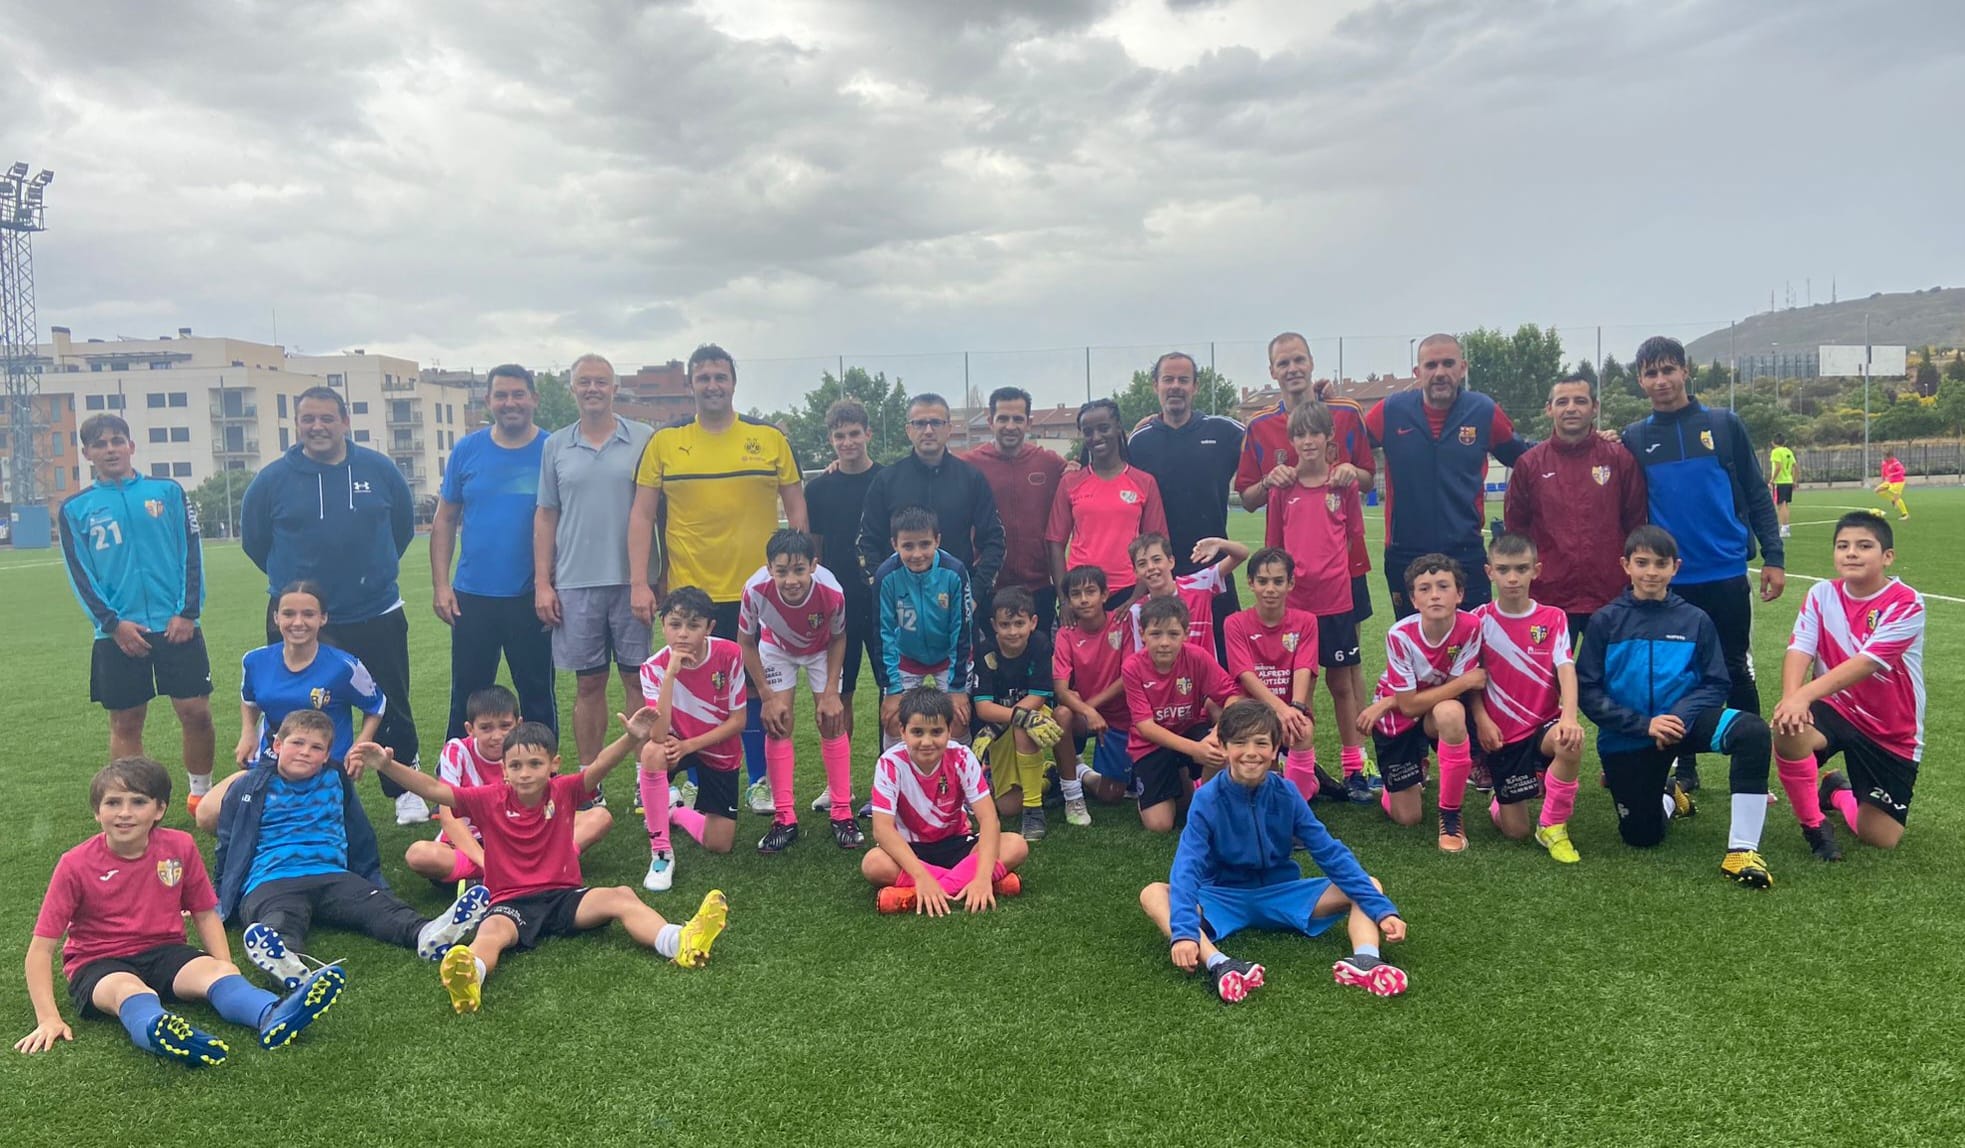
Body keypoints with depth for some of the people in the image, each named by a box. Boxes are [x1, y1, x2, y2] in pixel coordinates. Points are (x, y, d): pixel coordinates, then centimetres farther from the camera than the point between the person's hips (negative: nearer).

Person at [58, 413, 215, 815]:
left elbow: (191, 552, 3)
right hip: (118, 633, 0)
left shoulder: (168, 491, 6)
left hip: (177, 626, 0)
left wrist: (187, 612, -7)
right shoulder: (75, 509, 7)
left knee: (196, 713, -1)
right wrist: (113, 623, -8)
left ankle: (200, 794, 16)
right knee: (125, 724, 5)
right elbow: (80, 573, 3)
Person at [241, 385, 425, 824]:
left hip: (377, 616, 1)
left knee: (392, 708, 9)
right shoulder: (273, 478, -2)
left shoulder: (379, 469, 0)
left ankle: (407, 790, 25)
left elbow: (404, 523, 15)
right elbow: (253, 539, 12)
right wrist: (294, 581, 15)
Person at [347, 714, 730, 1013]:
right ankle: (468, 978, -67)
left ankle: (681, 943, -41)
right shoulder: (490, 799, -2)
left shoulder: (564, 791, -2)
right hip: (511, 901, -1)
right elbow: (434, 790, -10)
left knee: (622, 896, -22)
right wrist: (389, 765, -26)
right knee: (492, 930, -34)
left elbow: (600, 765, -21)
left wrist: (632, 738, -41)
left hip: (565, 894, 1)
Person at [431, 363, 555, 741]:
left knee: (537, 695, 10)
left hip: (532, 598, -1)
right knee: (466, 698, 11)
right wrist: (440, 585, -1)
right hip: (472, 598, 2)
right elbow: (444, 520, 7)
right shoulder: (466, 450, 3)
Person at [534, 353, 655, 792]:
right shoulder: (556, 446, 9)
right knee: (588, 684, 8)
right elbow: (545, 516, 10)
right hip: (575, 585, 2)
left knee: (638, 680, 3)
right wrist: (542, 583, 4)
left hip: (631, 582, -2)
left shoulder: (644, 440, 3)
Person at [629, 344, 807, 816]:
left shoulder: (770, 438, 3)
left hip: (757, 591, 0)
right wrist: (639, 583, -4)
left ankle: (760, 781, 25)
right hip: (687, 594, 0)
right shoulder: (664, 442, 2)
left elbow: (796, 509, 7)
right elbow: (642, 516, 3)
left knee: (756, 687, 9)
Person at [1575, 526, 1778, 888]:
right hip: (1627, 738, -1)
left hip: (1682, 721, 1)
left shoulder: (1695, 620, 0)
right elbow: (1587, 691, -8)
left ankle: (1742, 849, -24)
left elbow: (1716, 684, -1)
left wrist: (1681, 716, -20)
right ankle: (1668, 796, 39)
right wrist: (1644, 724, -19)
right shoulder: (1606, 621, -4)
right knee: (1641, 837, 2)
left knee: (1753, 731, -30)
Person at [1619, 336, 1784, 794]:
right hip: (1667, 582, 1)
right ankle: (1684, 770, 20)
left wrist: (1774, 556, -1)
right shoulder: (1634, 438, 4)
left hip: (1726, 575, -1)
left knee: (1737, 672, 7)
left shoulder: (1724, 424, 2)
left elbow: (1756, 495, 4)